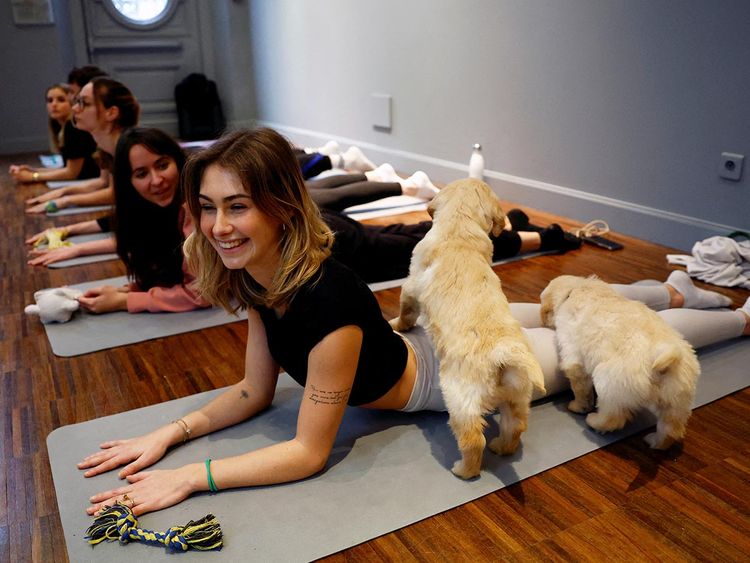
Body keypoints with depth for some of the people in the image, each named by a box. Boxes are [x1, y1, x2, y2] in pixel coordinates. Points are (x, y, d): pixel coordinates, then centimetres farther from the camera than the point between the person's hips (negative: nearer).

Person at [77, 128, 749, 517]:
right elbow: (253, 392, -4)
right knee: (561, 315, 27)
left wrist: (191, 477, -31)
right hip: (423, 341, 6)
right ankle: (668, 292, 52)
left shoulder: (328, 300, -39)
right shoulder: (257, 276, -15)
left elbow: (309, 452, -31)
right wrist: (170, 433, -13)